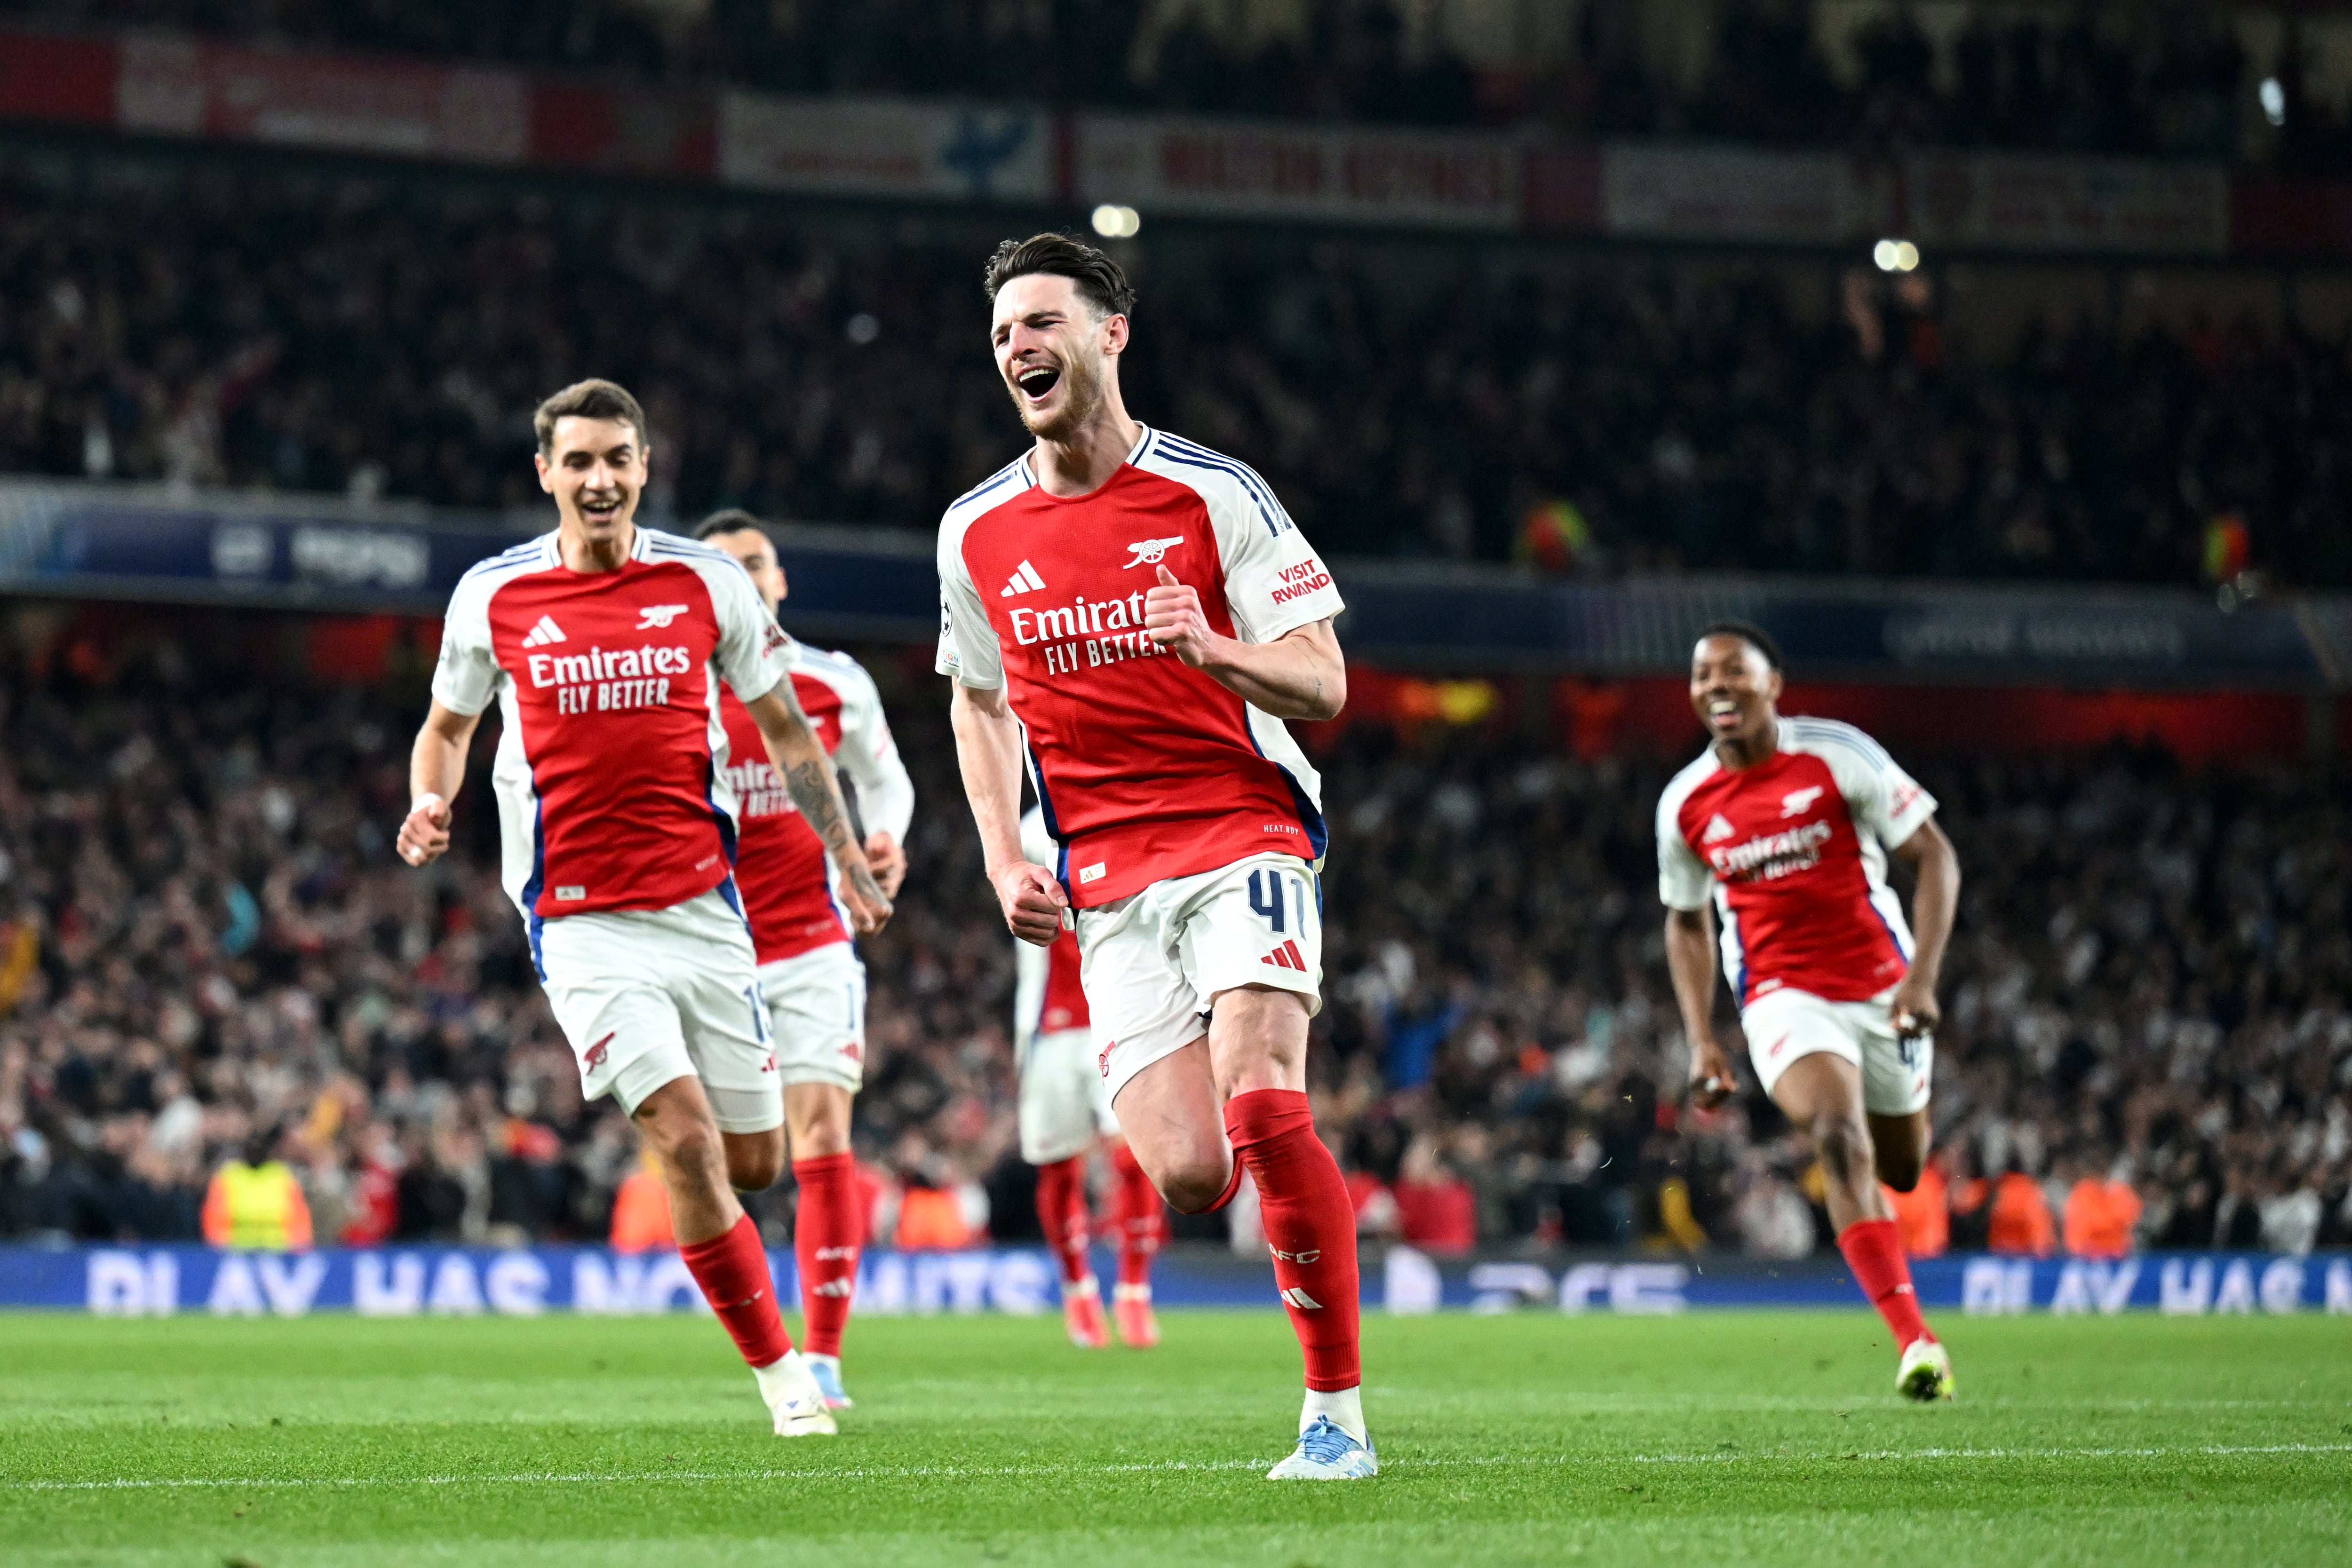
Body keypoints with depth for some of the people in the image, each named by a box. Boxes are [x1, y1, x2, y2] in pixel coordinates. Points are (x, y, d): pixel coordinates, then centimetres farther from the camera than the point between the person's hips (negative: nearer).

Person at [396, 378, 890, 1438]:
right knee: (689, 1144, -18)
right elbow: (449, 724, 17)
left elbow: (785, 727, 14)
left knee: (753, 1164, 4)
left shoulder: (706, 582, 2)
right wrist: (430, 805, -4)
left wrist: (849, 861, 15)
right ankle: (780, 1373, -6)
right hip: (581, 923, -2)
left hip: (704, 907, 2)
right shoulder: (492, 596, 0)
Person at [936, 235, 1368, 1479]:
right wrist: (1006, 861, 10)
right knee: (1187, 1177, -13)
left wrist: (1214, 647, -24)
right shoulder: (975, 532, 8)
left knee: (1260, 1108, -25)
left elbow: (1323, 684, -4)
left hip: (1244, 832, -3)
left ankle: (1337, 1413, -17)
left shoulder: (1213, 493, -3)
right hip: (1108, 885, 3)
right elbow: (978, 701, 23)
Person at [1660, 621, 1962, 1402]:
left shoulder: (1837, 755, -9)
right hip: (1783, 998, 0)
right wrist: (1702, 1040, 4)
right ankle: (1915, 1340, -31)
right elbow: (1687, 923, 14)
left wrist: (1922, 977, -17)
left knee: (1901, 1170, 12)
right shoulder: (1685, 804, -1)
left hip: (1882, 986, 0)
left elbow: (1935, 856, -6)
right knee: (1839, 1137, -26)